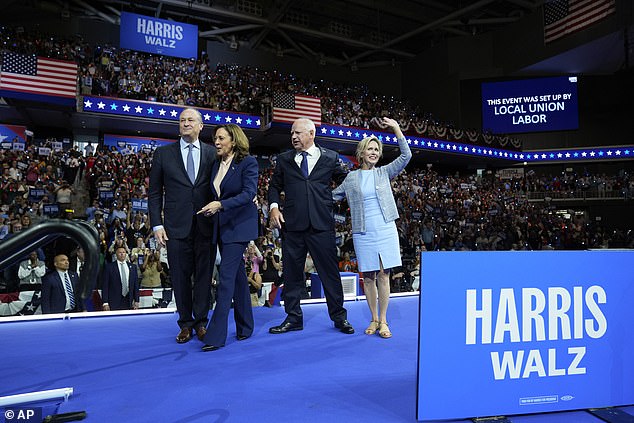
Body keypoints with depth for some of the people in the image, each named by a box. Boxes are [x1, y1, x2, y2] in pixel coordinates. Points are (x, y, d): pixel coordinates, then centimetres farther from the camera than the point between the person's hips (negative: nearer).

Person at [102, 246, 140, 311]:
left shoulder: (133, 267, 10)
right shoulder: (109, 266, 1)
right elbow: (105, 286, -2)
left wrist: (136, 301, 5)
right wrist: (105, 303, -8)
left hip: (129, 302, 3)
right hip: (114, 303, -2)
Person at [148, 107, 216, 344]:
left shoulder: (212, 154, 7)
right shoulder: (163, 154, 7)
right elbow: (154, 192, 6)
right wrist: (157, 225, -2)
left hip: (206, 224, 0)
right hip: (177, 225, 0)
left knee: (204, 275, 6)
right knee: (180, 276, 6)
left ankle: (201, 322, 20)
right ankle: (186, 324, 20)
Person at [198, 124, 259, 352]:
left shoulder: (248, 162, -8)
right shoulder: (216, 165, 14)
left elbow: (249, 194, -18)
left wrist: (220, 204, -27)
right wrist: (210, 209, 4)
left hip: (239, 226, -7)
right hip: (221, 226, 7)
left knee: (226, 276, -12)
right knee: (237, 276, 12)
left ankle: (216, 335, -9)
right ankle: (245, 326, 22)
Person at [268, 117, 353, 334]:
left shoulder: (330, 158, 8)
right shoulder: (284, 159, 12)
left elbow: (346, 181, 14)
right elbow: (274, 186, 16)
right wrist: (274, 206, 1)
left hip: (322, 225, -2)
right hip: (292, 225, 2)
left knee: (330, 272, 4)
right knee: (292, 273, 8)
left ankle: (339, 317, 18)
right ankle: (293, 318, 21)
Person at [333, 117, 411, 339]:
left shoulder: (384, 172, 8)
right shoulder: (352, 177, 8)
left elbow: (406, 156, 1)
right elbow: (333, 195, 17)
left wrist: (396, 128, -2)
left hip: (385, 230, 0)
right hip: (363, 233, 0)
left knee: (383, 275, -2)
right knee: (368, 277, 5)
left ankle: (383, 321, 6)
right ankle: (374, 320, 16)